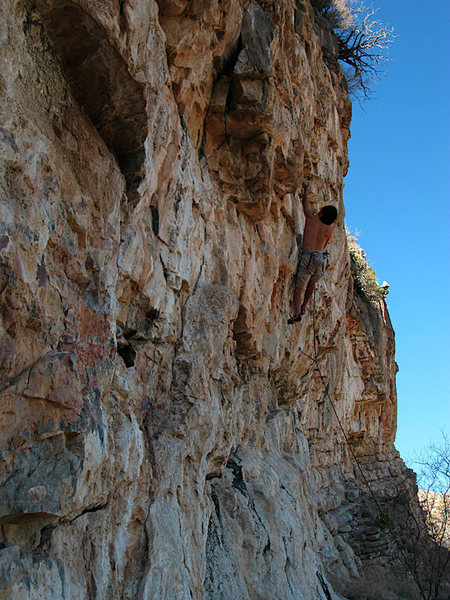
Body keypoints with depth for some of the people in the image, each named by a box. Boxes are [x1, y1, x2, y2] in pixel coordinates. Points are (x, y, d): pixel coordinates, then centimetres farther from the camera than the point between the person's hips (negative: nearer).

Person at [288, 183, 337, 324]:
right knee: (312, 283, 27)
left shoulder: (312, 218, 0)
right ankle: (303, 307, 38)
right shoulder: (329, 230, 6)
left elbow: (305, 202, 16)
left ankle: (297, 313, -21)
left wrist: (305, 189, 33)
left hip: (307, 256, -4)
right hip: (321, 258, 4)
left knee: (299, 287, -3)